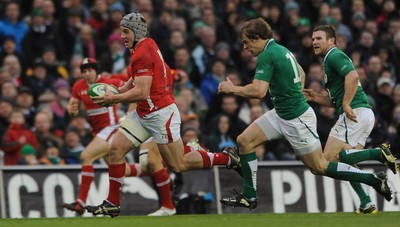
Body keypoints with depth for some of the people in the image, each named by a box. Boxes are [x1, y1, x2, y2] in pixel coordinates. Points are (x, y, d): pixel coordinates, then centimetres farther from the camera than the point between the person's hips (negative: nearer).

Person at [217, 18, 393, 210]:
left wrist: (232, 89, -15)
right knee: (244, 140, 4)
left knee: (320, 167, -1)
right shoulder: (281, 50, 9)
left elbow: (258, 91, -30)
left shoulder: (267, 56, -20)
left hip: (297, 120, -10)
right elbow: (301, 73, 26)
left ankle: (374, 179, 6)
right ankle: (249, 197, 8)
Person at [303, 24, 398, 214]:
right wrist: (315, 97, 15)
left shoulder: (334, 55, -5)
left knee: (330, 158, -11)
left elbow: (352, 76, -23)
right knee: (344, 161, 12)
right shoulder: (331, 59, 26)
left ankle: (379, 153, -18)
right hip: (365, 114, 10)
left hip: (355, 113, -10)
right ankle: (366, 204, 2)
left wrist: (347, 105, -23)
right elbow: (335, 100, 28)